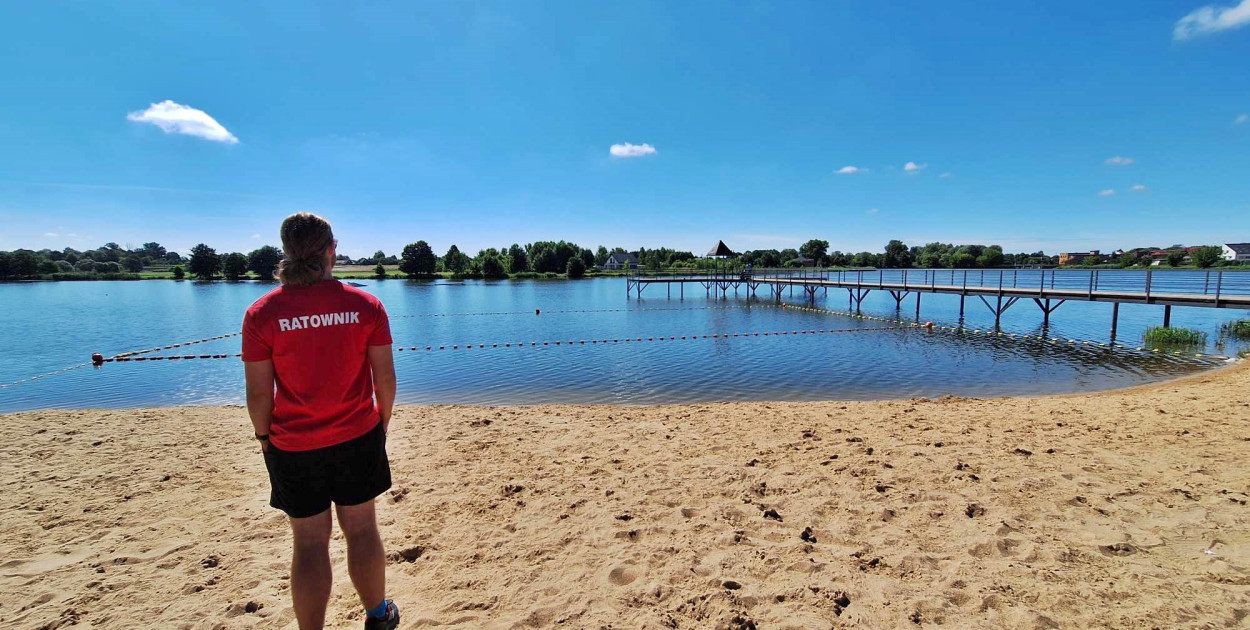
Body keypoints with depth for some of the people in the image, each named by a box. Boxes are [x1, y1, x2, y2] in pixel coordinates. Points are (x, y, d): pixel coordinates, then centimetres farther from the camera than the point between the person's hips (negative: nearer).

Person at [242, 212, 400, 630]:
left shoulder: (262, 313, -10)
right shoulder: (365, 304, -10)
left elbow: (258, 393, -7)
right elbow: (385, 377, -6)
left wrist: (264, 437, 10)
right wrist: (383, 421, 10)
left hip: (294, 446, -1)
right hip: (358, 438, 1)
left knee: (310, 544, 13)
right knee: (362, 530, 18)